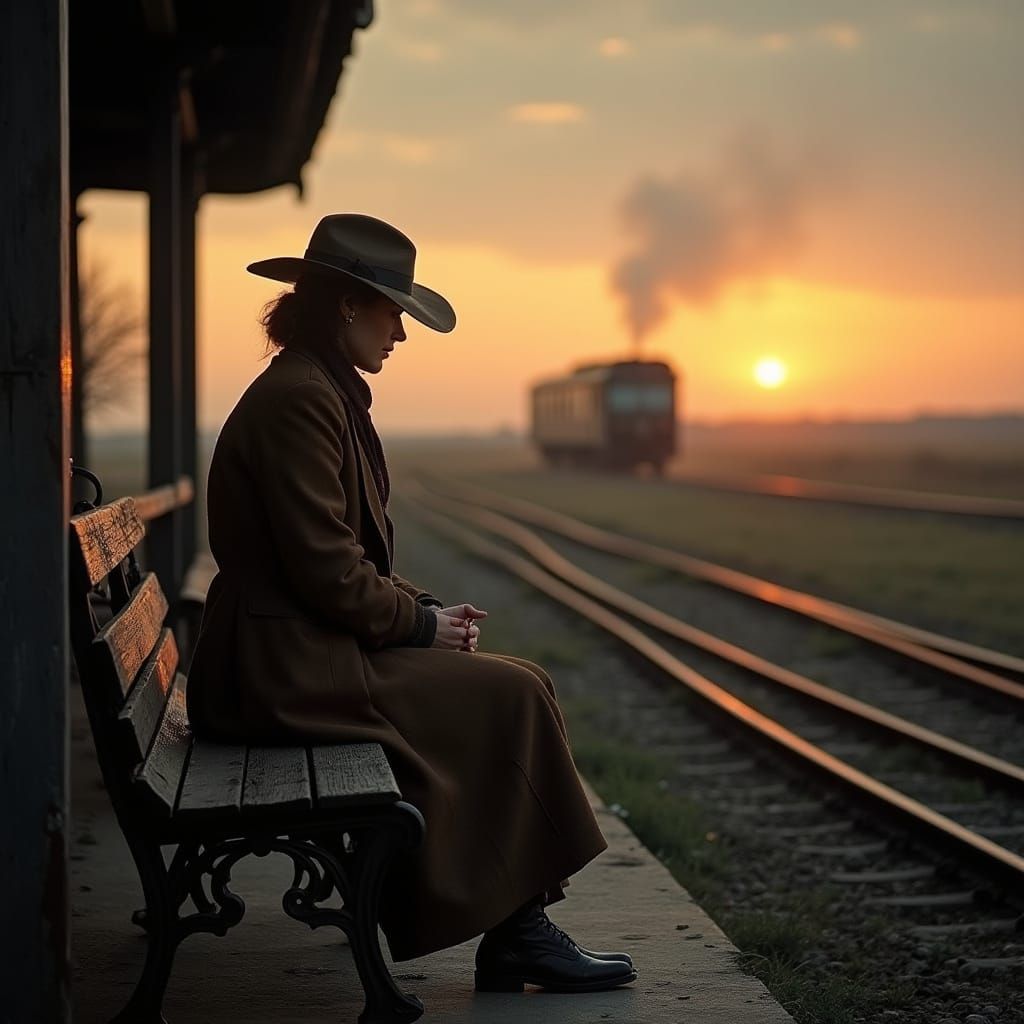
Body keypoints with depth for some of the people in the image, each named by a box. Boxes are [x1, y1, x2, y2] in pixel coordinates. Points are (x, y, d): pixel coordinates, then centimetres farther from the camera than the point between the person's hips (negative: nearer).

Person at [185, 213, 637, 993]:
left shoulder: (323, 392, 16)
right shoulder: (299, 399, -16)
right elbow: (326, 570, -20)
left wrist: (424, 611, 6)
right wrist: (422, 623, -8)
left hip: (298, 652, 10)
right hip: (289, 671, -10)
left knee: (515, 689, 4)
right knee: (517, 697, -10)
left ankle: (517, 932, 3)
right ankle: (517, 933, 2)